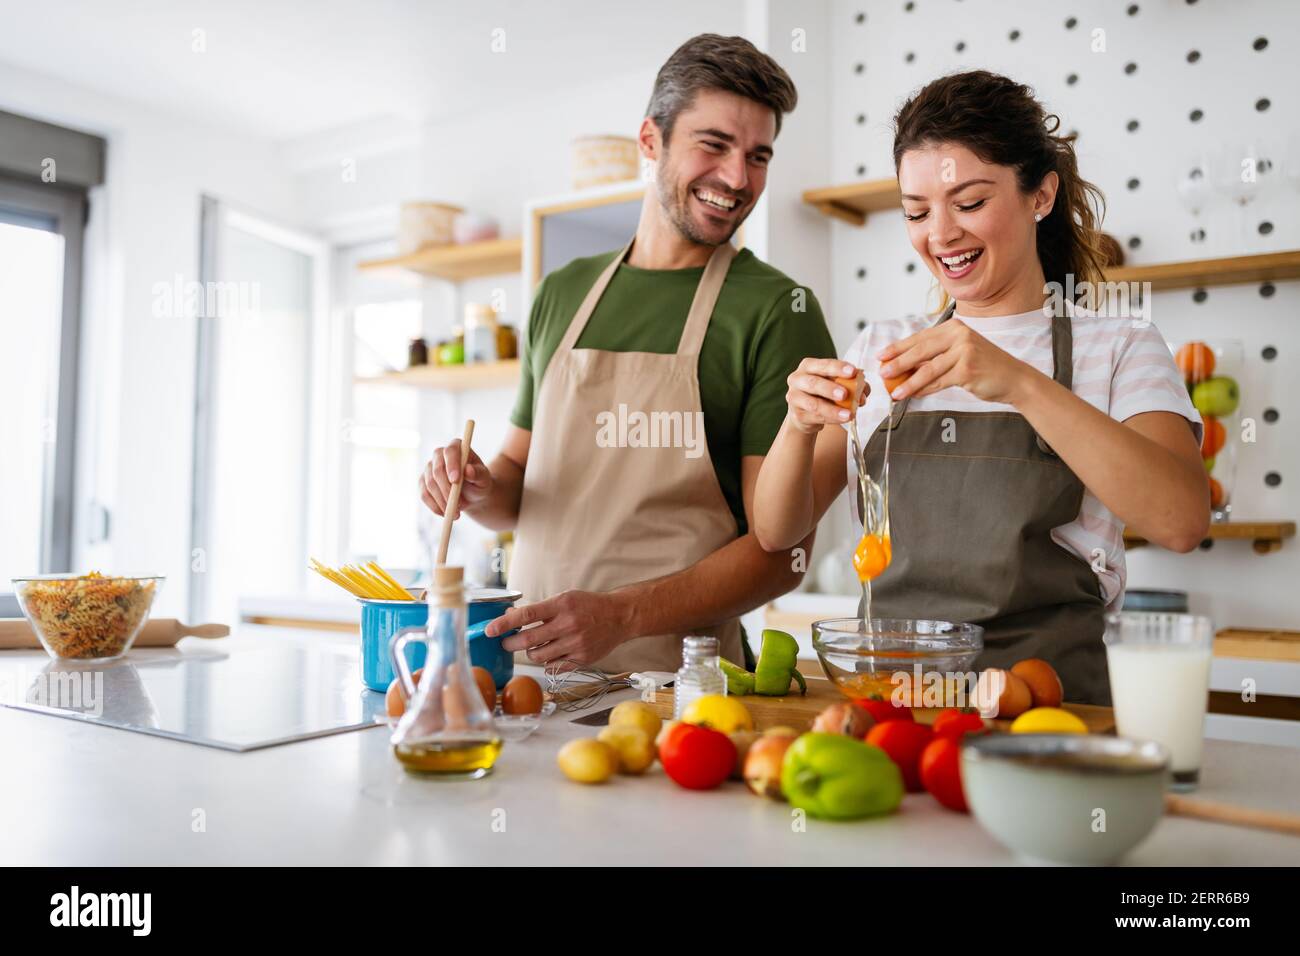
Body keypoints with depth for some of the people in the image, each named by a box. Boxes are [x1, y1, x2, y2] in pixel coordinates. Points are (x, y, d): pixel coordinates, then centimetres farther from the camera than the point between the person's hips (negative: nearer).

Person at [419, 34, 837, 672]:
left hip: (675, 673, -4)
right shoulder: (563, 292, 14)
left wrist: (623, 615, -19)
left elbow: (784, 548, -7)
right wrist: (480, 493, -1)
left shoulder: (777, 311, -3)